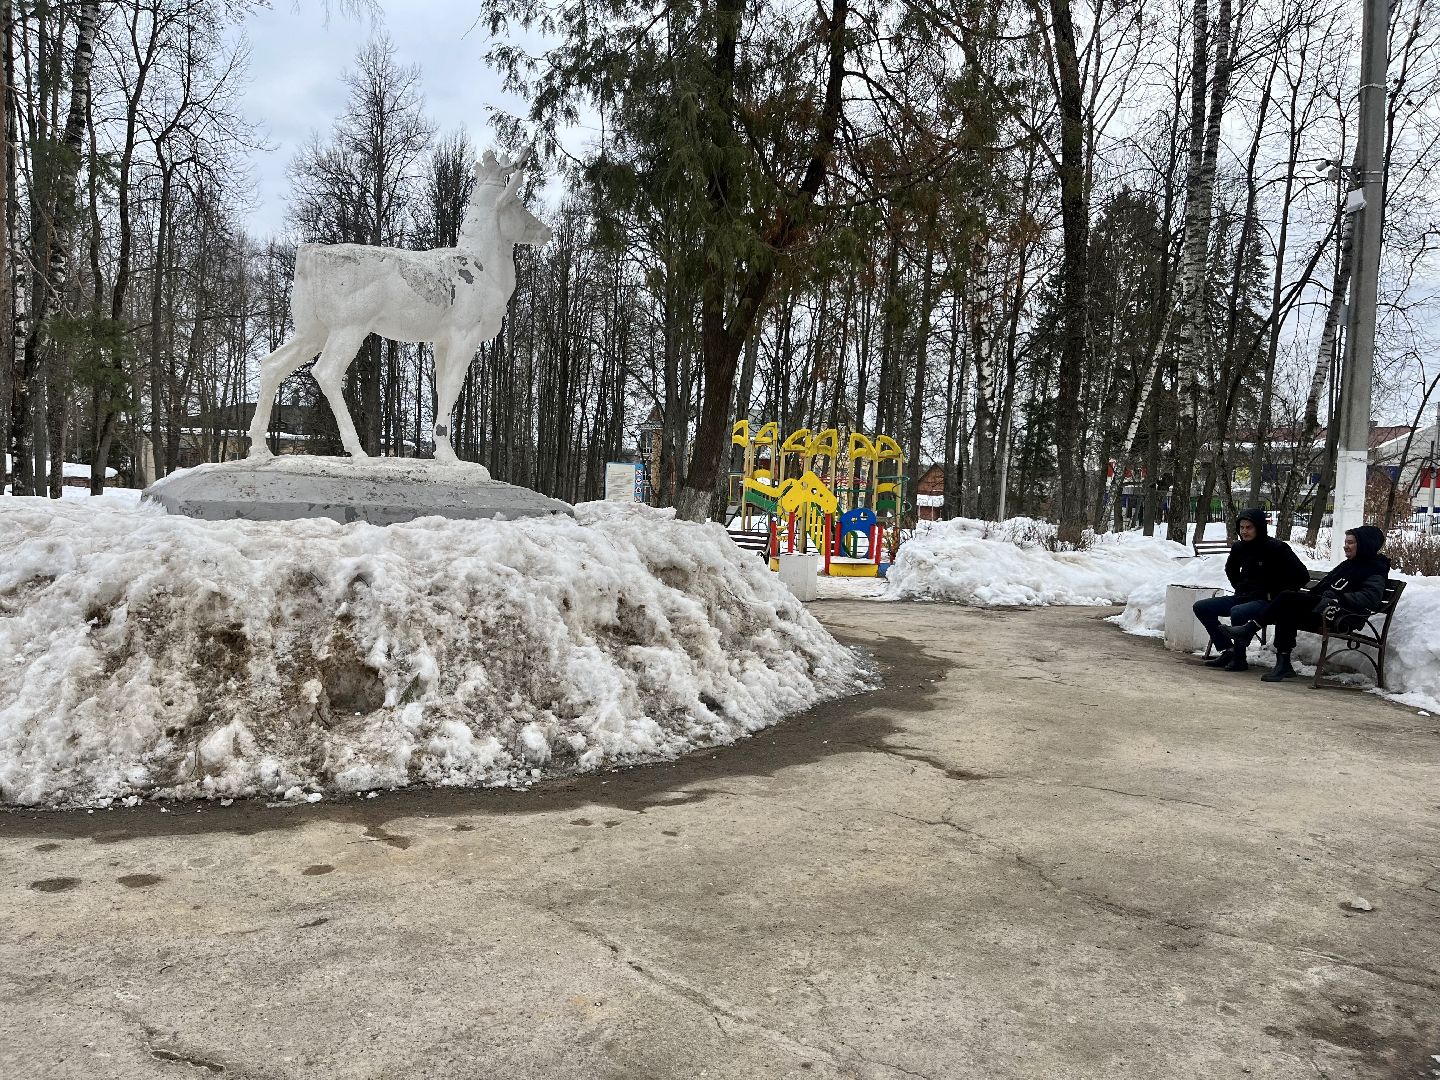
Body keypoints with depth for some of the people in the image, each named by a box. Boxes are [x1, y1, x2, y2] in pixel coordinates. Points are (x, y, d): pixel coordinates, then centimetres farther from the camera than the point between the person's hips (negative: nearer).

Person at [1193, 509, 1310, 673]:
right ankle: (1228, 651, -3)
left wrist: (1276, 595, -9)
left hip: (1265, 601, -8)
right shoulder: (1239, 548, 9)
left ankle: (1239, 659, -19)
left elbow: (1302, 576, -11)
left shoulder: (1277, 548, -11)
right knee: (1201, 607, -3)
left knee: (1237, 612, -37)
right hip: (1242, 597, 8)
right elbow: (1230, 569, 32)